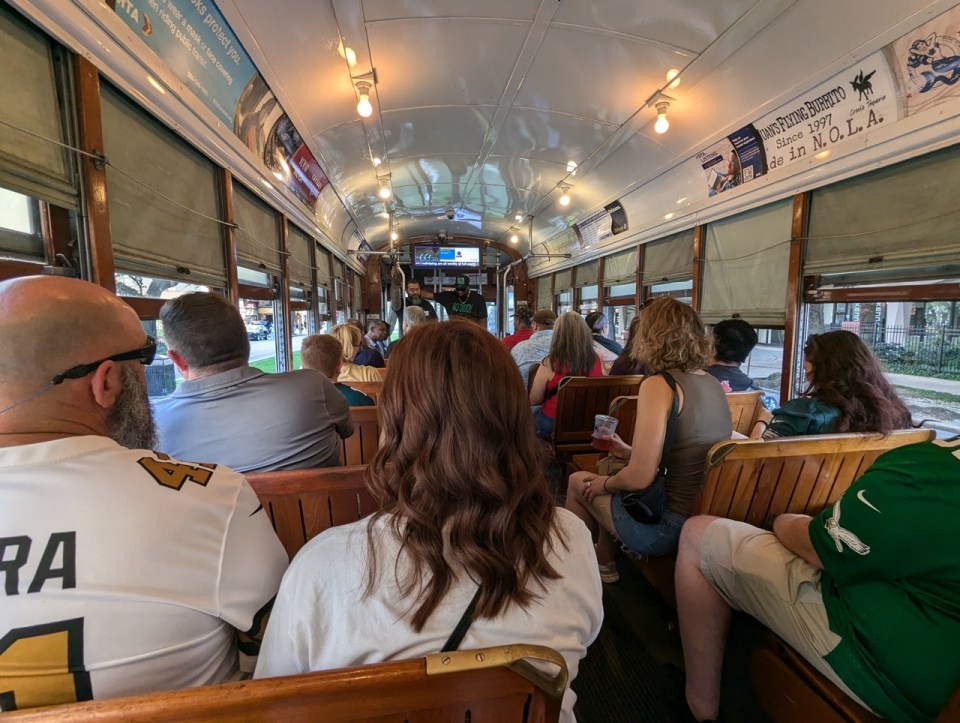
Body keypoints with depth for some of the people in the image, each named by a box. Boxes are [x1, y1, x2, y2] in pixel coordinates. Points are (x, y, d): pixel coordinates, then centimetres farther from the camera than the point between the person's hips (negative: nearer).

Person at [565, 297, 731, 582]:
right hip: (706, 519, 8)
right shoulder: (714, 385, 3)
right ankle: (604, 560, 35)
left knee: (577, 482, 11)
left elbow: (639, 478, -23)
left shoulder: (658, 385, -20)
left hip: (667, 527, -8)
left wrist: (604, 484, -3)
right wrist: (629, 452, 18)